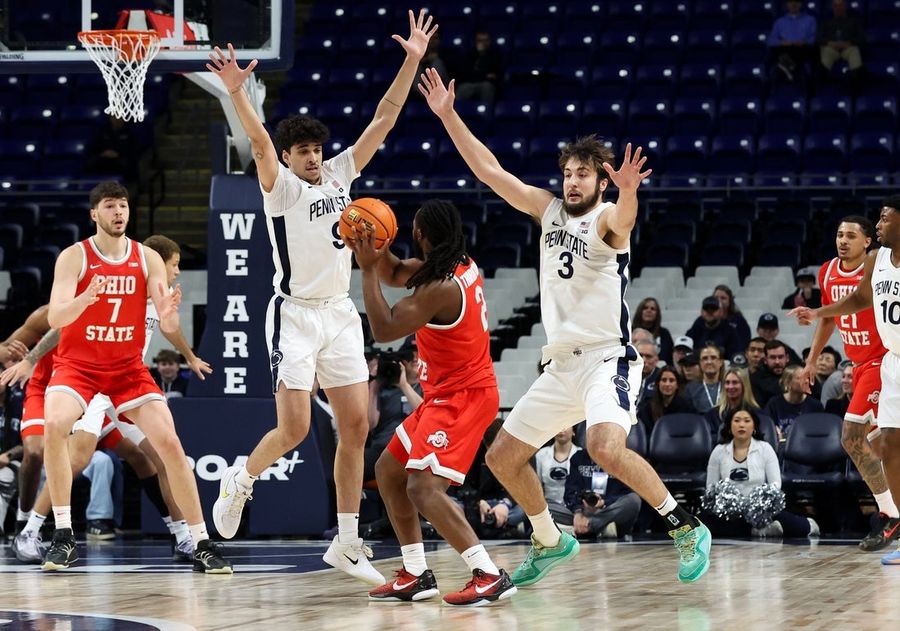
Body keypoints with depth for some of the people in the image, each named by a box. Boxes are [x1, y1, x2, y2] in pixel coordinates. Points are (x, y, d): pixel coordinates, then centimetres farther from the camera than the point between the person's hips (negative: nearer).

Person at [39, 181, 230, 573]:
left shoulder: (148, 259, -2)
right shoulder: (74, 257, -10)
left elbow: (168, 327, -6)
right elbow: (55, 318, -21)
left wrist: (169, 313, -31)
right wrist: (86, 298, -41)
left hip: (128, 367, 2)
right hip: (78, 364, -2)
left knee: (170, 442, -11)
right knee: (54, 425, -30)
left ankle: (202, 545, -2)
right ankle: (63, 536, -21)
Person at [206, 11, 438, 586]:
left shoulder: (340, 173, 9)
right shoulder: (281, 186, -6)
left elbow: (383, 120, 7)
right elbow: (260, 141, -25)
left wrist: (412, 61, 0)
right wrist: (237, 92, -42)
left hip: (341, 314, 6)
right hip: (296, 316, -6)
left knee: (356, 425, 1)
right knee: (294, 429, -11)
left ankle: (347, 544, 7)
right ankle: (241, 481, 20)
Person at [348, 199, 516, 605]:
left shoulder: (441, 288, -25)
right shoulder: (460, 265, 4)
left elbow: (383, 329, -22)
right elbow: (395, 275, 19)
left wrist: (367, 270, -17)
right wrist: (377, 253, -1)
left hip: (462, 397, -11)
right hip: (446, 393, 11)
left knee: (423, 486, -22)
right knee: (388, 470, 17)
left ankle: (490, 576, -24)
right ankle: (416, 576, 19)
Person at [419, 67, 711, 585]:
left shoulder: (607, 220, -9)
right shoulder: (550, 210, 10)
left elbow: (623, 219, -35)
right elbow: (489, 170, 11)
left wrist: (629, 192, -58)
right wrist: (448, 115, 6)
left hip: (607, 359, -8)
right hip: (561, 364, 8)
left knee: (606, 447, -32)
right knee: (503, 457, 12)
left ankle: (688, 528, -20)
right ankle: (550, 542, 31)